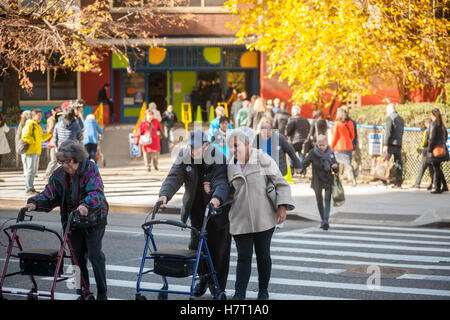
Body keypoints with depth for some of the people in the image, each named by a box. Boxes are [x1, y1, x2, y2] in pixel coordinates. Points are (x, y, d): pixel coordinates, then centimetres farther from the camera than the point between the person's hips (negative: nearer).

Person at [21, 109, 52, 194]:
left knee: (34, 171, 13)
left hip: (37, 152, 9)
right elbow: (25, 137, -18)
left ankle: (31, 188, 19)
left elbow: (42, 137, 25)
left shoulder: (38, 127, 21)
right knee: (30, 170, -9)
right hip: (31, 151, -9)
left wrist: (50, 133, 13)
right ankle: (28, 189, -9)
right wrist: (33, 142, -15)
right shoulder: (29, 125, -8)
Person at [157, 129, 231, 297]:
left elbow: (222, 182, -32)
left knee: (219, 248, 1)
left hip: (218, 209, -4)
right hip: (196, 209, 4)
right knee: (196, 244, 5)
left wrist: (217, 198, -53)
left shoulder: (219, 159, -20)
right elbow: (174, 177, -14)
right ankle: (204, 276, 30)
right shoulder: (184, 157, -7)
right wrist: (164, 195, -34)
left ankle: (218, 287, 15)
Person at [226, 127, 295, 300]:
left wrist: (282, 206, -11)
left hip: (264, 217, -2)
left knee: (263, 255, 8)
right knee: (243, 257, -3)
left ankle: (263, 290, 21)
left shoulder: (263, 159, -3)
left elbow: (280, 183, -1)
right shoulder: (230, 167, 7)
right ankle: (239, 294, -3)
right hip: (240, 219, 2)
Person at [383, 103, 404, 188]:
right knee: (398, 163, 6)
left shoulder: (389, 118, -6)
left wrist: (385, 145, -17)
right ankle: (398, 183, 4)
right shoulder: (401, 119, 17)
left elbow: (388, 132, -15)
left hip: (391, 143, -7)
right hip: (399, 144, 7)